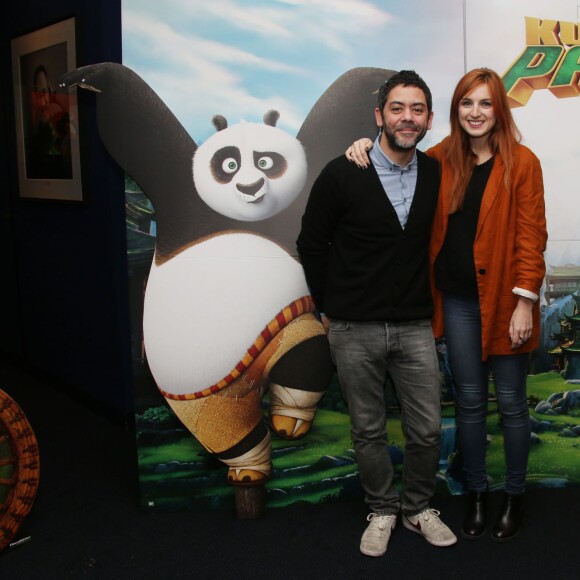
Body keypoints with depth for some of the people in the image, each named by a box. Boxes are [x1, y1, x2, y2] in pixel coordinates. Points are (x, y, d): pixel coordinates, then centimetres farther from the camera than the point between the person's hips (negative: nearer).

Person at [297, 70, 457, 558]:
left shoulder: (436, 174, 1)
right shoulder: (342, 174, -9)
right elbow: (311, 243, 0)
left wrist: (427, 301, 8)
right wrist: (329, 306, 2)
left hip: (416, 327, 3)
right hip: (355, 330, -2)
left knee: (427, 429, 8)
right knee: (368, 430, 11)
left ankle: (418, 508, 31)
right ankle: (382, 511, 31)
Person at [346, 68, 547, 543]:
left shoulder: (521, 162, -7)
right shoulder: (442, 160, 4)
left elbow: (531, 236, -9)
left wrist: (525, 301, -14)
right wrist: (368, 148, 1)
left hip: (504, 300, -3)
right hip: (458, 301, 3)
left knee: (511, 402, 8)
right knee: (469, 401, 13)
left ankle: (515, 496, 27)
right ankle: (476, 494, 29)